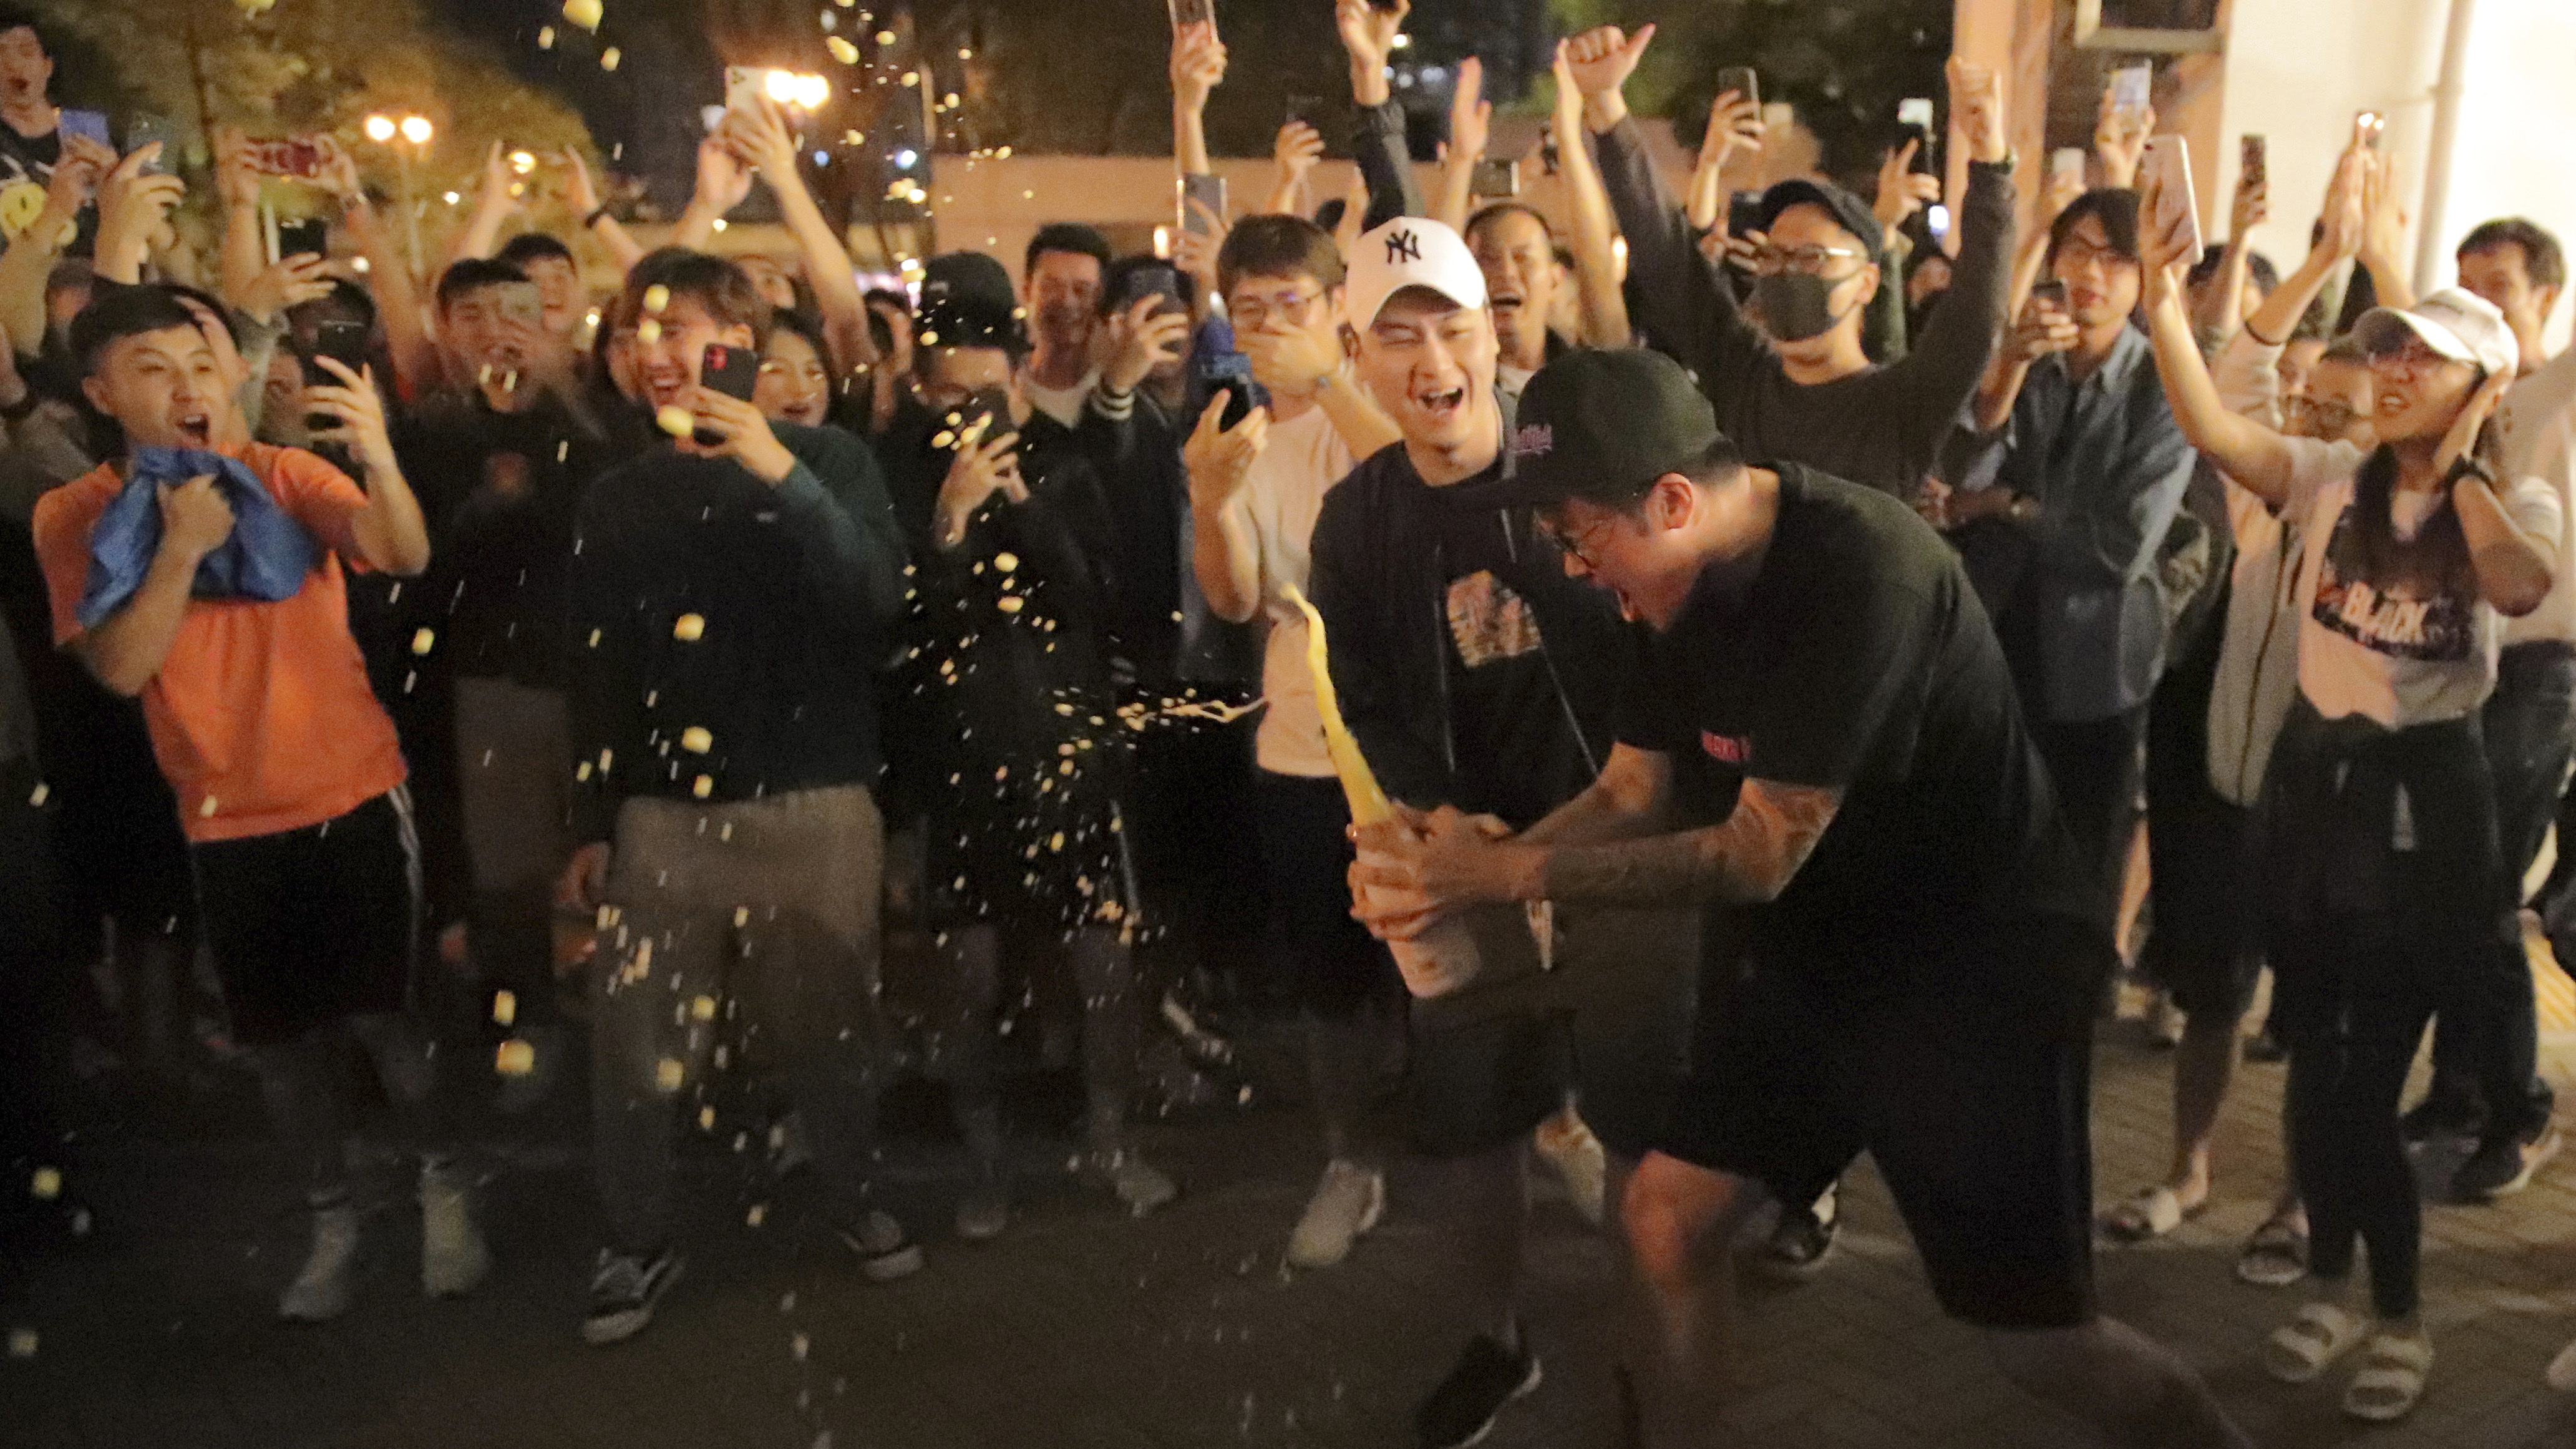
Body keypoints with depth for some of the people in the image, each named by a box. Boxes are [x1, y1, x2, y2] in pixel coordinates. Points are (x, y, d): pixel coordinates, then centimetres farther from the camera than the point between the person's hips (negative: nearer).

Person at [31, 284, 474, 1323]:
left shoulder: (285, 476, -7)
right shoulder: (74, 515, -3)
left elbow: (406, 558, -24)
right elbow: (119, 666, -13)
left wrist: (378, 458, -43)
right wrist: (179, 548, -24)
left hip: (353, 795, -2)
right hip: (225, 819, 2)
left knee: (377, 1011, -2)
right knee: (280, 1034, 13)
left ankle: (443, 1185, 22)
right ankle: (330, 1218, 33)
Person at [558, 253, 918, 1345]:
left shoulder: (828, 459, 3)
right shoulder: (618, 497, 10)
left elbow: (878, 597, -14)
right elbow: (597, 674, 11)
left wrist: (782, 475, -22)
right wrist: (590, 824, 9)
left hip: (814, 805, -2)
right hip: (663, 812, 2)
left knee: (829, 1027, 8)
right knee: (636, 1048, 1)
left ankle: (852, 1198, 31)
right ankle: (637, 1243, 21)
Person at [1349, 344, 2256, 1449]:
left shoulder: (1861, 573, -29)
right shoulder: (1681, 580, -4)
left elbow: (1761, 853, -28)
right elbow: (1634, 793, 1)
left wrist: (1508, 872, -28)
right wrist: (1464, 868, -17)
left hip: (1977, 975, -7)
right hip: (1821, 964, 7)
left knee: (2039, 1338, 2)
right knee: (1666, 1216, 5)